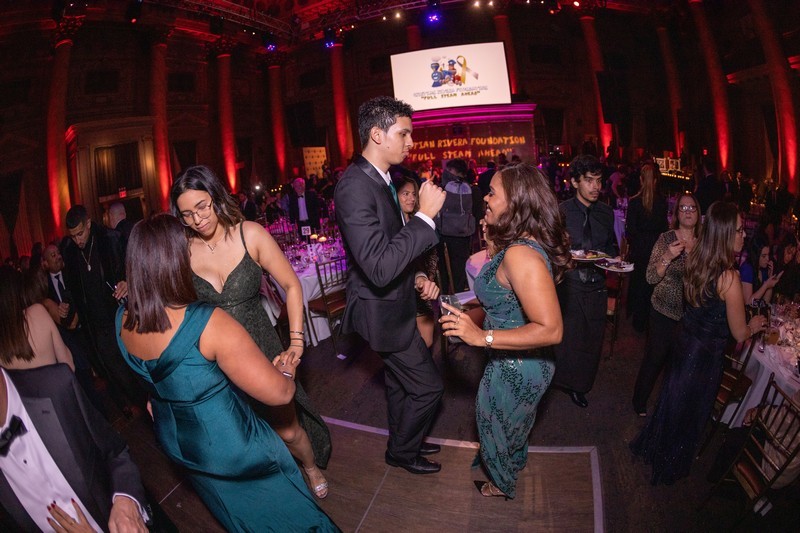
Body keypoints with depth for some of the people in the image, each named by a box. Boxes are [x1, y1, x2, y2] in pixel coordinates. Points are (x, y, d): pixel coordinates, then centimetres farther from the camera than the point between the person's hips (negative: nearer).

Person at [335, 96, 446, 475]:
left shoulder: (380, 180, 4)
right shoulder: (354, 187, -28)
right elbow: (379, 267, -37)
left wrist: (416, 277, 3)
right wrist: (425, 215, -32)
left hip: (394, 304, 9)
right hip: (383, 311, -9)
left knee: (399, 381, 25)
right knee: (427, 385, 5)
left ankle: (403, 442, 47)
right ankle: (402, 451, 29)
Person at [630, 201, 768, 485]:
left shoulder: (694, 260, -8)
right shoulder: (729, 277, -28)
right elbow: (740, 334, -18)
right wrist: (754, 325, 4)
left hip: (684, 340, 6)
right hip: (706, 354, -6)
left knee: (672, 398, 26)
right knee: (689, 412, 16)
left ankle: (651, 447, 48)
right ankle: (670, 467, 39)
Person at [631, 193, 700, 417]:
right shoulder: (666, 239, -10)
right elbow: (651, 278, -16)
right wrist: (667, 258, -31)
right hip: (664, 312, -4)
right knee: (655, 358, 5)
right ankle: (639, 402, 26)